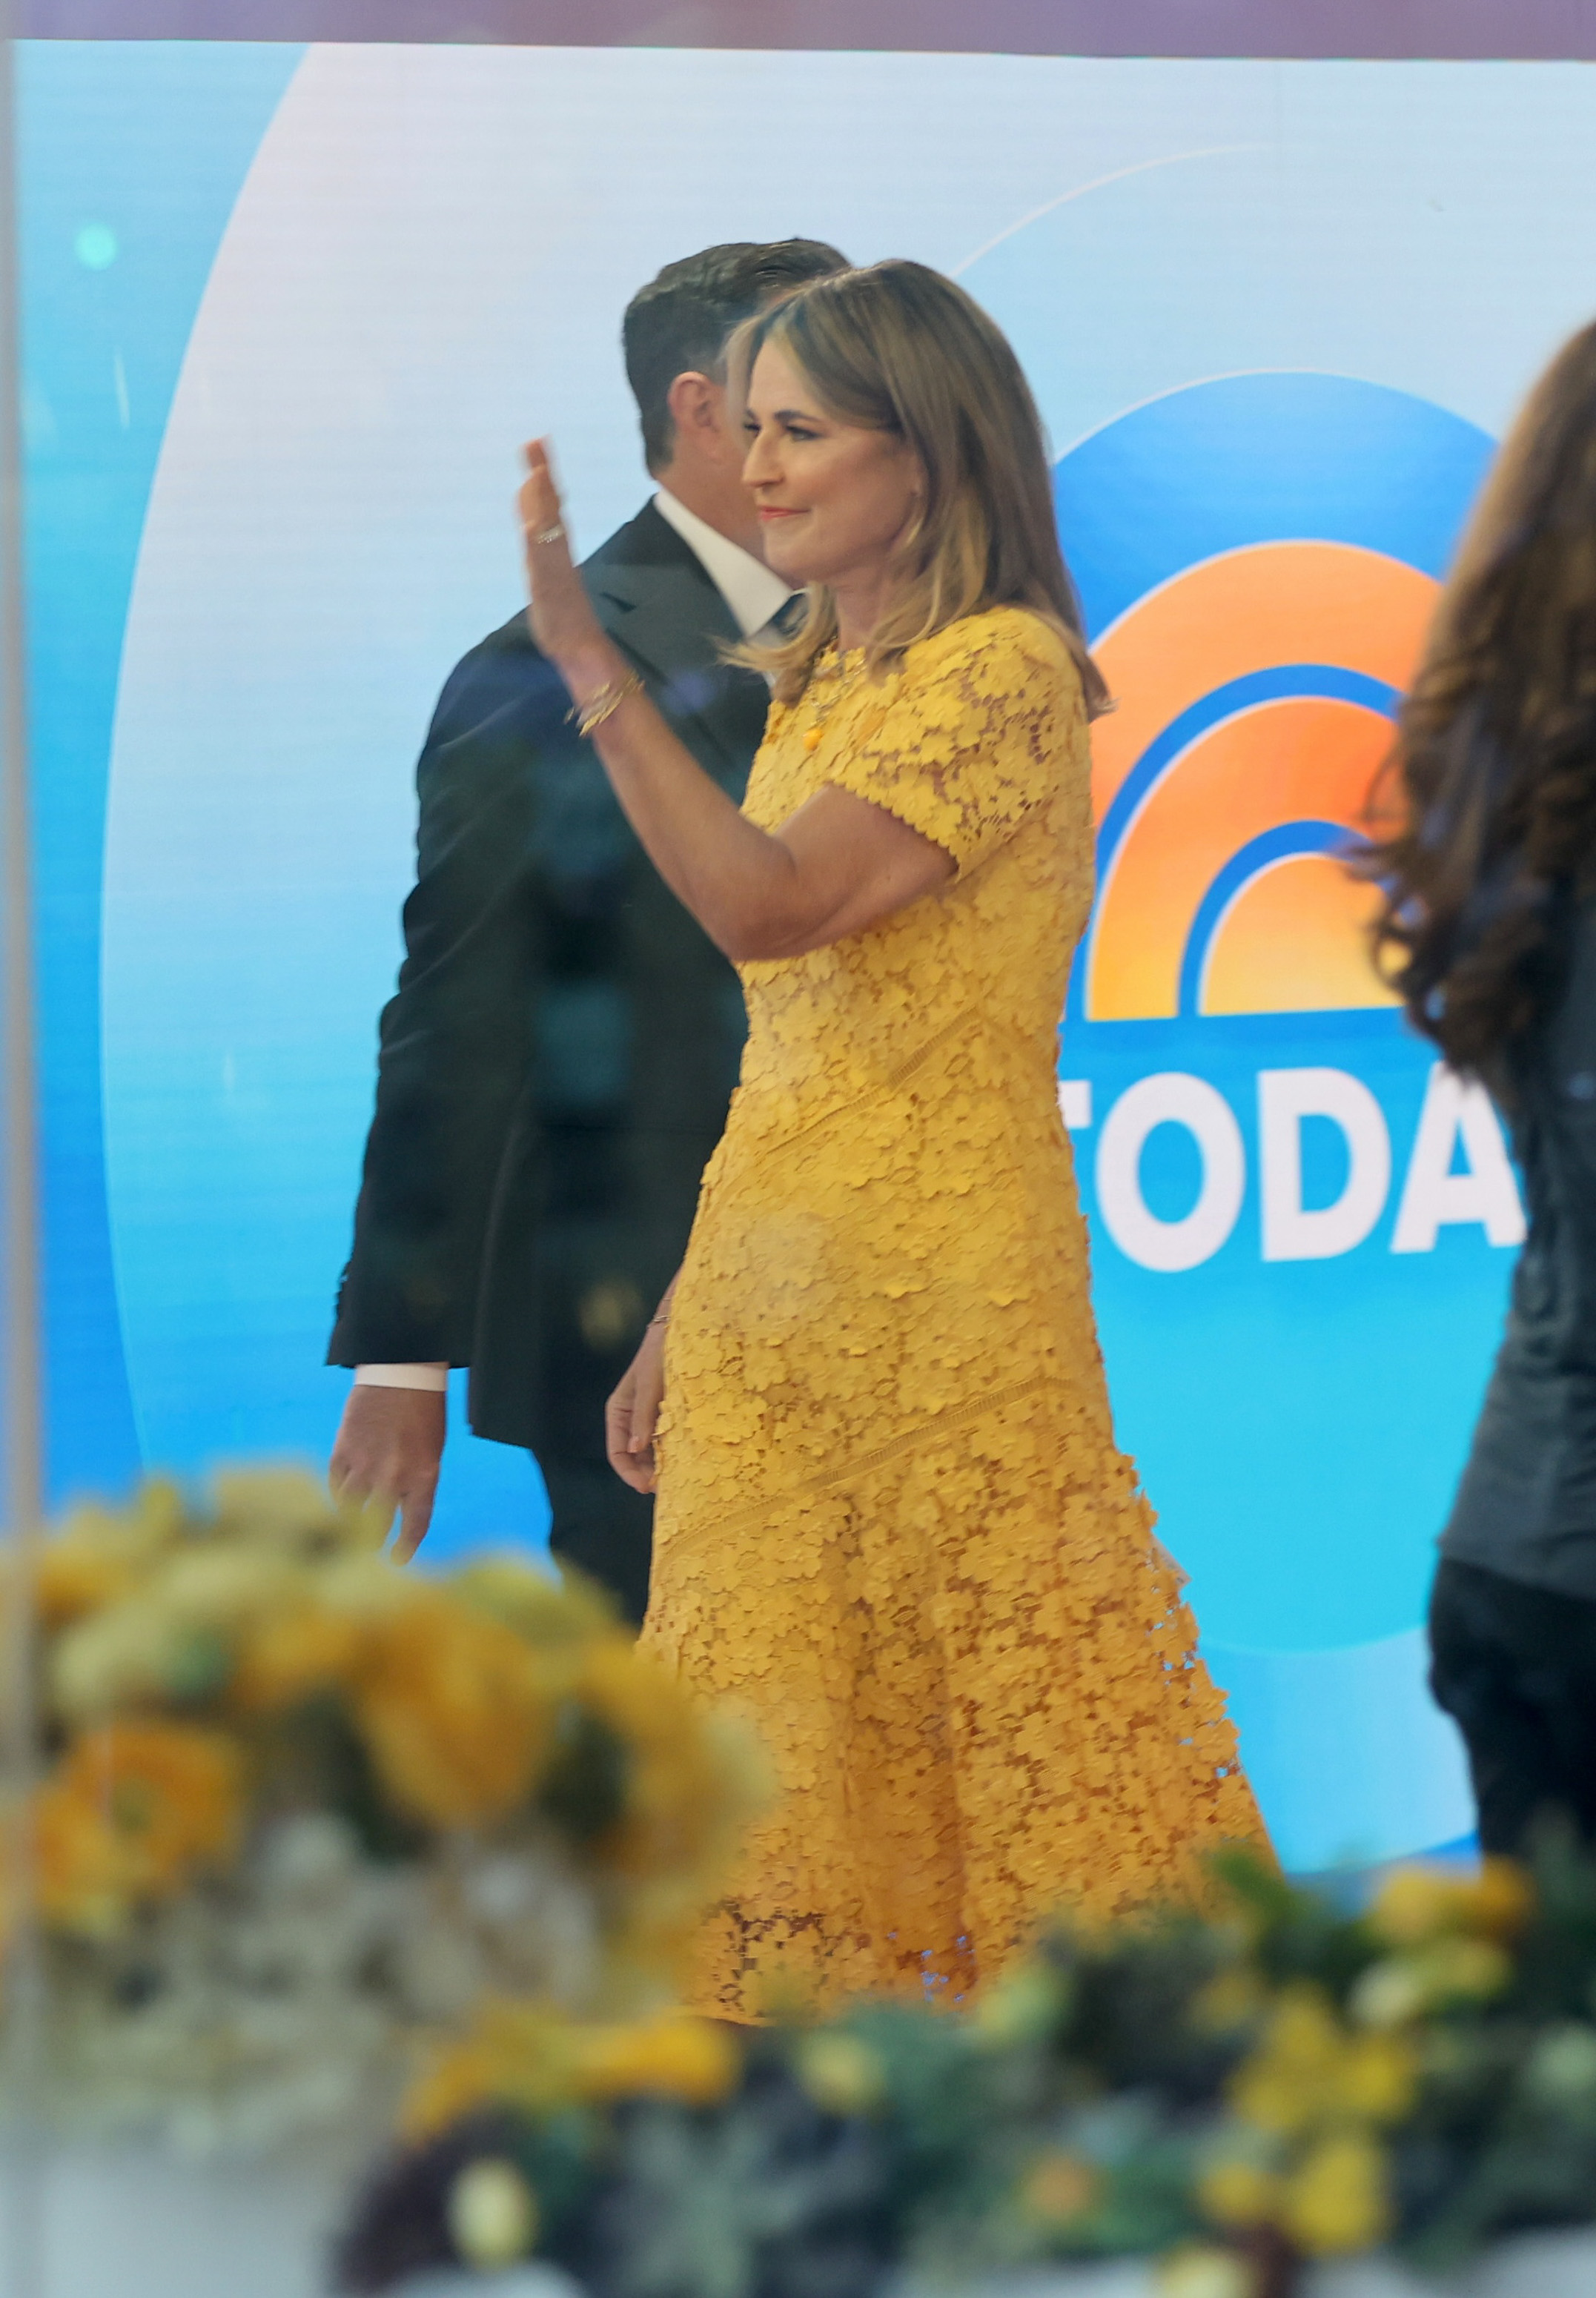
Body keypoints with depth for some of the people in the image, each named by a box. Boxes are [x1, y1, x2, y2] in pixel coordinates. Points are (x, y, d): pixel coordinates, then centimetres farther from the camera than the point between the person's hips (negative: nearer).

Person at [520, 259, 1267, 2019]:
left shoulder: (1007, 671, -9)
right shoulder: (816, 690, 15)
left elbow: (770, 908, -22)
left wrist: (584, 653, -21)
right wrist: (681, 1317, 16)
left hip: (948, 1297, -8)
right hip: (766, 1301, 8)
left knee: (1013, 1739, -2)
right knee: (787, 1767, 8)